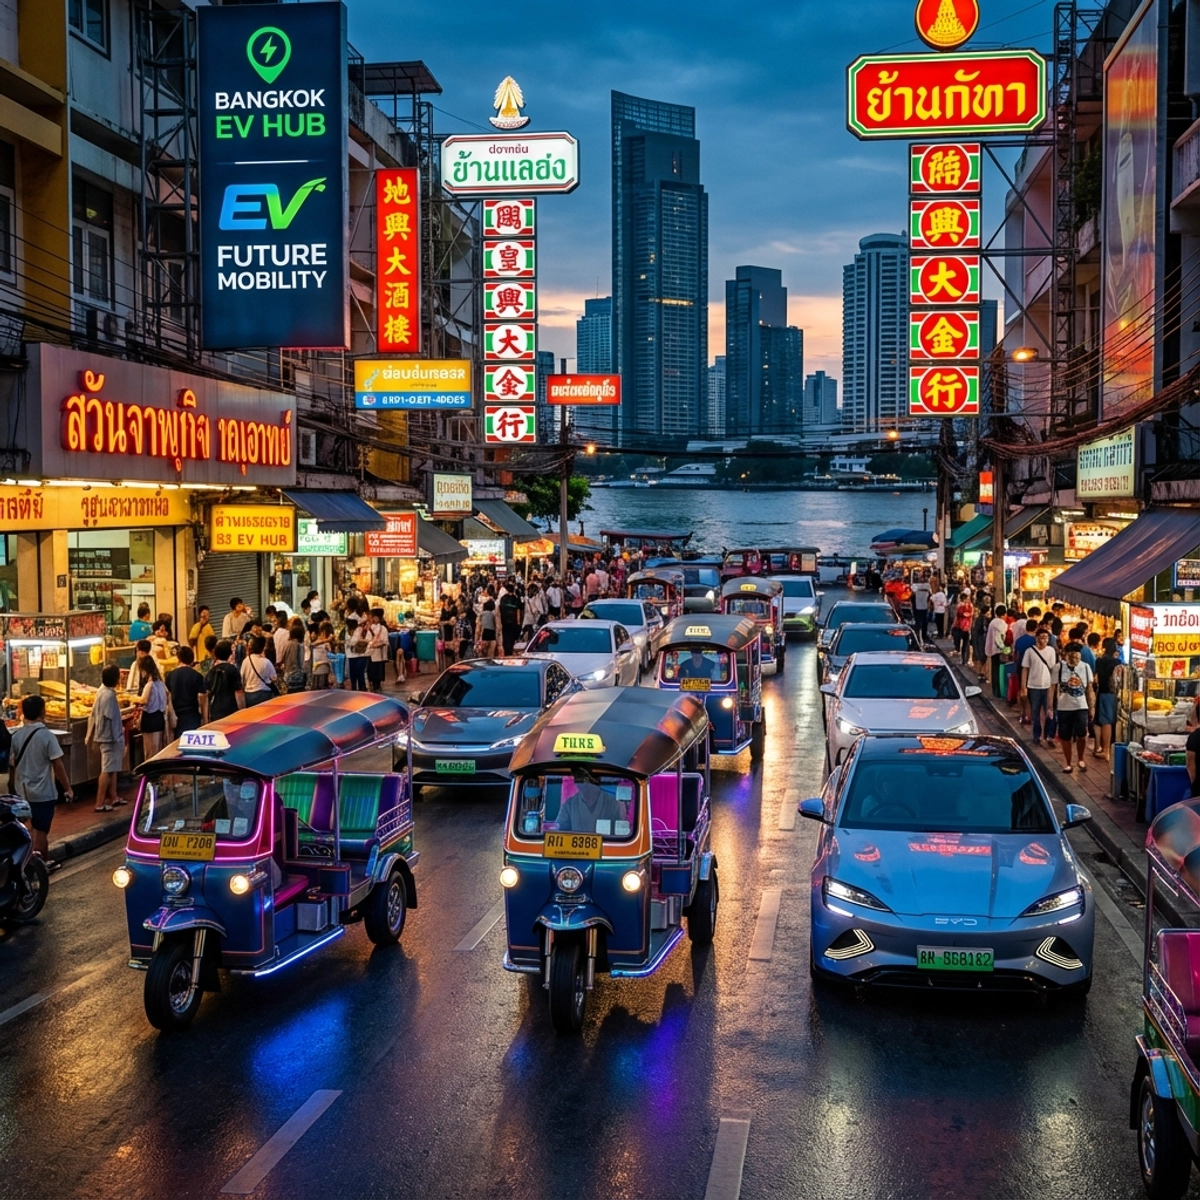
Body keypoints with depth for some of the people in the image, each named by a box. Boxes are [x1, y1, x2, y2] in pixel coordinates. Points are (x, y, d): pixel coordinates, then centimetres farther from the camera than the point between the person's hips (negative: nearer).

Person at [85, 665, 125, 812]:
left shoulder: (103, 690, 7)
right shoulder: (109, 695, -22)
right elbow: (110, 718, -22)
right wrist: (118, 739, -18)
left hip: (106, 736, 10)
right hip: (110, 737, -10)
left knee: (112, 768, 19)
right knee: (108, 770, -6)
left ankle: (113, 797, 28)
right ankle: (100, 804, -5)